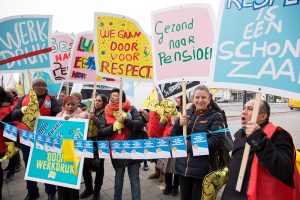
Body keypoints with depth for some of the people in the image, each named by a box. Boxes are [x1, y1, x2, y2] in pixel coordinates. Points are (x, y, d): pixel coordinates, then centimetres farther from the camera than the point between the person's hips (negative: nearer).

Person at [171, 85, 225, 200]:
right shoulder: (187, 113, 5)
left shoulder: (215, 117, -7)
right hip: (183, 167, 4)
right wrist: (179, 124, -15)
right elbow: (173, 135, 6)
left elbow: (215, 142, -20)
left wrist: (188, 145, -21)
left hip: (203, 170, -4)